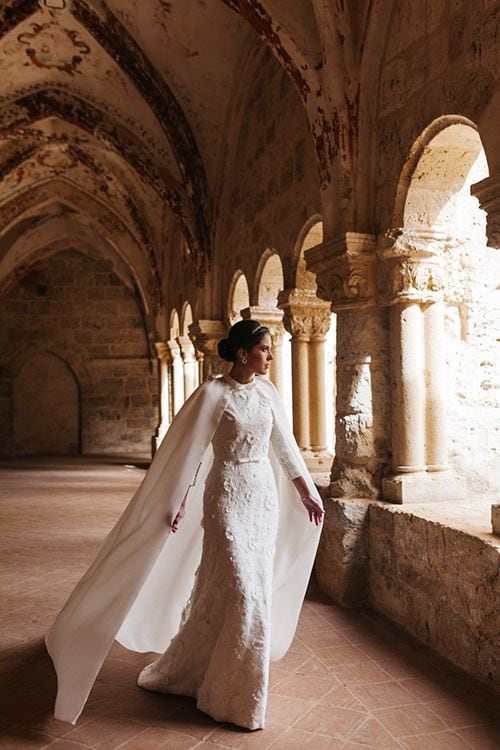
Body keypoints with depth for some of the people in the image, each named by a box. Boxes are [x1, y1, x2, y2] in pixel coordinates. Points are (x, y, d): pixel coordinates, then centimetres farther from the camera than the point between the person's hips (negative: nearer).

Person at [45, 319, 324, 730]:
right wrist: (179, 504, -13)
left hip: (265, 495, 7)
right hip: (227, 495, -7)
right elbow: (189, 452, -11)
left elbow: (285, 447, 12)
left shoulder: (267, 391, 6)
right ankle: (233, 695, 13)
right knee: (239, 588, -7)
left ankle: (193, 670, 33)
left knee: (258, 585, 12)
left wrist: (307, 493, 13)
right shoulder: (213, 393, -12)